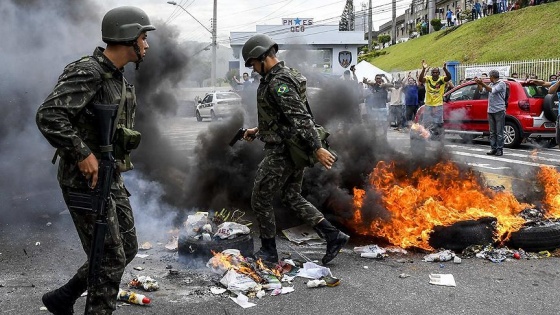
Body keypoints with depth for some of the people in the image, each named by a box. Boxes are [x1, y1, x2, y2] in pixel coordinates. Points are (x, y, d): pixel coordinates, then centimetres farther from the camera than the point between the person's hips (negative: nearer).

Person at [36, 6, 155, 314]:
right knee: (110, 259, -3)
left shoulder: (117, 77, 11)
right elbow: (48, 116, -30)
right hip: (85, 181, -9)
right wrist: (83, 154, -26)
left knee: (127, 249, 15)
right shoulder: (86, 73, -19)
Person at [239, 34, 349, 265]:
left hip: (281, 152, -10)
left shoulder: (278, 83, -21)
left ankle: (268, 251, 18)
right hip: (295, 150, 10)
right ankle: (333, 236, 10)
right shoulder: (284, 76, 12)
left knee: (260, 199, 6)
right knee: (292, 197, 18)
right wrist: (258, 130, 25)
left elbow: (300, 117, -28)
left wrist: (317, 148, -32)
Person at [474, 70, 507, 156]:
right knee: (492, 132, 9)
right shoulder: (491, 84, 14)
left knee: (499, 132, -5)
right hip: (490, 111, 7)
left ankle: (500, 149, -1)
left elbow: (492, 90, -20)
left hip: (499, 111, -7)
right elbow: (482, 90, 16)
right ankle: (493, 148, 13)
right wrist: (478, 83, 4)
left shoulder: (501, 83, -7)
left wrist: (482, 83, -20)